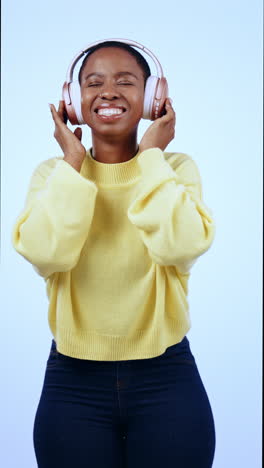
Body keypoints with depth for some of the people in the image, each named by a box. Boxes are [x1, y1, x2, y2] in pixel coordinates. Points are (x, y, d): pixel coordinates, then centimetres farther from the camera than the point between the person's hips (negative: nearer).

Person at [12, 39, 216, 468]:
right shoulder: (52, 172, 1)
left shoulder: (177, 167, -1)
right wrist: (73, 162, -12)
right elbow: (46, 254, -18)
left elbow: (180, 246, -21)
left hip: (166, 377, 0)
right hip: (73, 382, 1)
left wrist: (150, 156, -13)